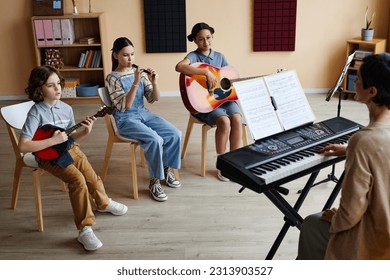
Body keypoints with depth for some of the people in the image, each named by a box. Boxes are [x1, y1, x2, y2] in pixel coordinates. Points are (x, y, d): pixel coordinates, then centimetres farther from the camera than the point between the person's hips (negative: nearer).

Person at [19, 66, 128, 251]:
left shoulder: (66, 108, -1)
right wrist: (53, 141, -28)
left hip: (69, 149, 6)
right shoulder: (36, 113, -19)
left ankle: (104, 203, 38)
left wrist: (85, 132, -12)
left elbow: (71, 137, 8)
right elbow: (23, 146, -26)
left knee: (92, 178, 3)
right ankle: (85, 230, -18)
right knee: (77, 180, -26)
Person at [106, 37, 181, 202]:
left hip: (144, 113, 5)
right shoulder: (112, 78, -8)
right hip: (126, 119, -5)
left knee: (175, 134, -14)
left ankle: (167, 169, 9)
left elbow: (154, 98, 3)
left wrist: (154, 81, -15)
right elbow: (125, 106, -17)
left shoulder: (139, 71, 6)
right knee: (155, 140, -30)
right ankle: (155, 181, -12)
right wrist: (135, 83, -25)